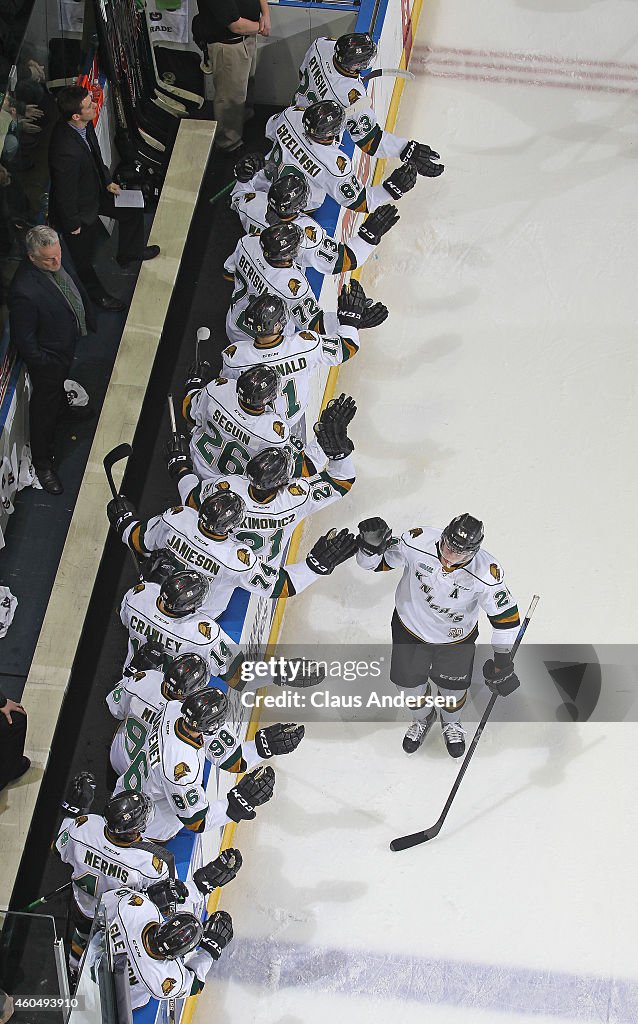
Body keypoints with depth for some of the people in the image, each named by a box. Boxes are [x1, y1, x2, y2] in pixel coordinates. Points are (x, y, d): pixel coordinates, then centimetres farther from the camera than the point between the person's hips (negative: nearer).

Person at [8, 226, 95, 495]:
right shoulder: (24, 291, -41)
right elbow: (23, 339, -29)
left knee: (60, 383, 37)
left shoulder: (58, 263, -16)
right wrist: (43, 365, -19)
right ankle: (43, 464, 32)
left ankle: (63, 408, 70)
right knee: (44, 409, 12)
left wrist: (88, 318, 15)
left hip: (68, 343, 8)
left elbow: (76, 288, 7)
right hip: (48, 357, -7)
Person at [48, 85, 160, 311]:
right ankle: (96, 294, 46)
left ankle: (129, 253, 52)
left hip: (95, 190, 8)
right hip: (79, 209, -8)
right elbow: (65, 192, -30)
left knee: (132, 211, 24)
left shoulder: (85, 124, -17)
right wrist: (72, 224, -17)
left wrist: (107, 181, 7)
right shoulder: (65, 150, -43)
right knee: (83, 257, 17)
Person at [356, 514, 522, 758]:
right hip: (410, 626, 1)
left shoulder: (486, 573, -33)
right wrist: (372, 545, -41)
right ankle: (423, 717, 54)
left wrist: (502, 660, -11)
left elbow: (506, 616, -18)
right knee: (410, 680, 19)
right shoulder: (418, 541, -33)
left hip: (455, 637, -1)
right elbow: (373, 562, -19)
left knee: (453, 688, 18)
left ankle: (451, 722, 55)